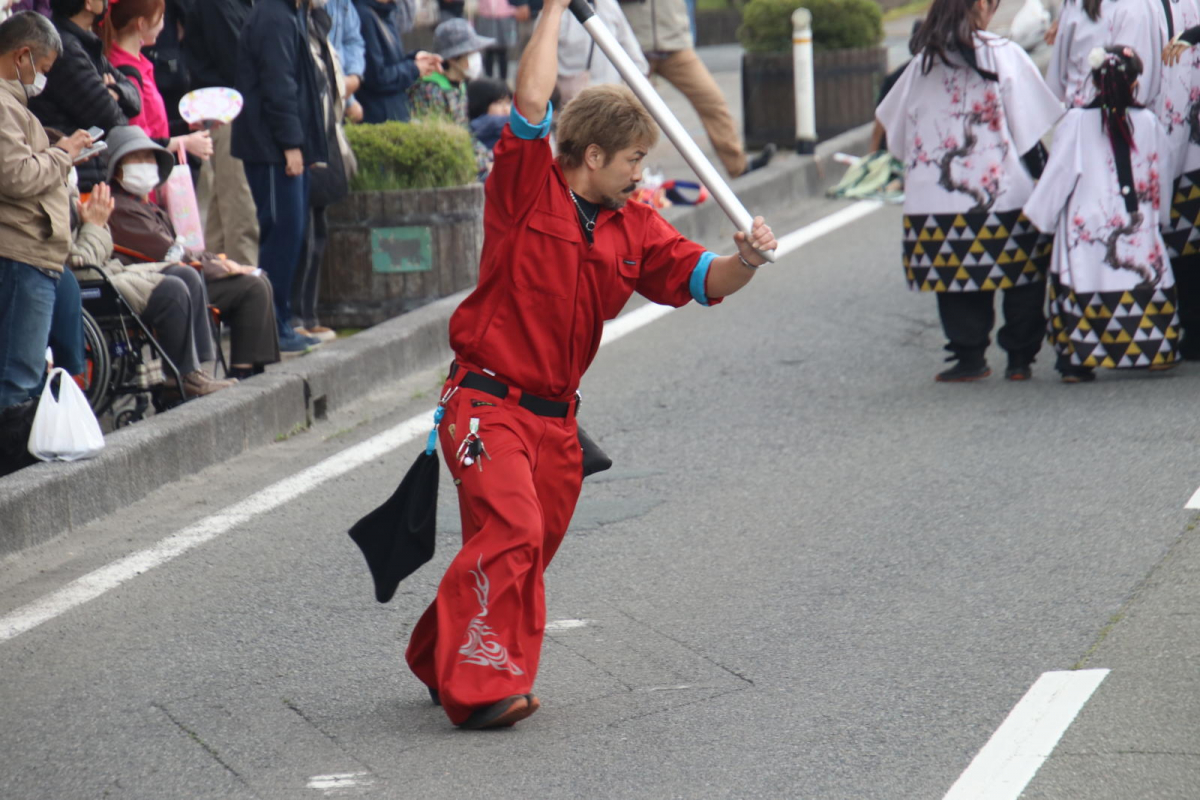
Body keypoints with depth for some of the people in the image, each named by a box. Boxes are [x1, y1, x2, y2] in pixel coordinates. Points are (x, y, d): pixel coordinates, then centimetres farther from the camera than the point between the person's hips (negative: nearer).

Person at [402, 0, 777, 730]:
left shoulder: (633, 227, 10)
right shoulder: (527, 190, -8)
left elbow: (699, 278, 6)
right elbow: (531, 102, -20)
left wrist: (745, 261, -15)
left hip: (556, 416, 7)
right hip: (489, 402, -7)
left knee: (530, 553, 12)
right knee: (509, 532, -23)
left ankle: (441, 657, 28)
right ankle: (483, 688, -22)